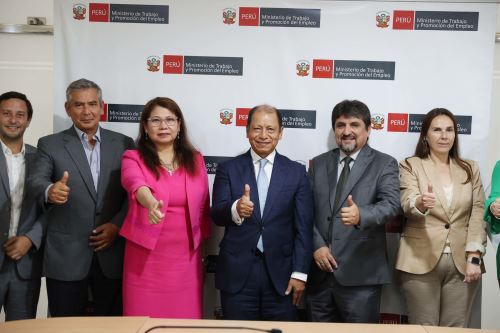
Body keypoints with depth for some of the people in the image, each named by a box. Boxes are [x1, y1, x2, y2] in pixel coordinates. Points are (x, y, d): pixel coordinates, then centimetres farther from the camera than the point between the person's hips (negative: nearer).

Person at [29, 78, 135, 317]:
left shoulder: (124, 144, 7)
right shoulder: (49, 145, 4)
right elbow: (37, 180, -11)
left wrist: (117, 224, -10)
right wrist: (49, 191, -33)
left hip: (112, 254, 1)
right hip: (65, 257, -1)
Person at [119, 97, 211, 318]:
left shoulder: (195, 160, 8)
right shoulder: (133, 158, -2)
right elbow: (135, 183, -24)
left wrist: (202, 247, 13)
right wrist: (151, 203, -45)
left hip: (185, 258, 2)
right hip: (146, 258, -2)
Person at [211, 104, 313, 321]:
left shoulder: (296, 172, 5)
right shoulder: (228, 169, 3)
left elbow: (303, 227, 2)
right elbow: (216, 215, -6)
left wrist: (299, 272, -4)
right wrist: (236, 209, -28)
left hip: (280, 272, 1)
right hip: (237, 272, 0)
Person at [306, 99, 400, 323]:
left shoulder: (384, 164, 1)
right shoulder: (318, 163, 11)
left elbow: (391, 204, -14)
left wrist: (361, 215, -33)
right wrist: (317, 245, -8)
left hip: (360, 274, -3)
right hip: (319, 272, 3)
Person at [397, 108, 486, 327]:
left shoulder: (470, 169, 12)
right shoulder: (410, 166, 3)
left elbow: (477, 214, 5)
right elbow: (407, 204, -13)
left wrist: (474, 257, -5)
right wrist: (420, 203, -37)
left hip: (462, 263, 3)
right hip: (421, 262, -2)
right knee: (424, 329, 2)